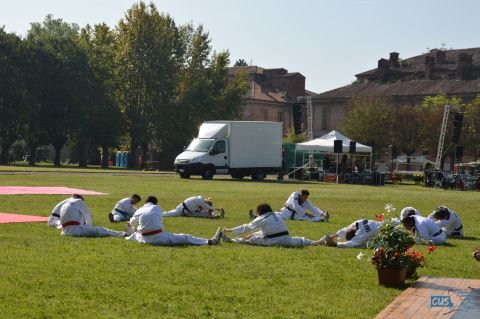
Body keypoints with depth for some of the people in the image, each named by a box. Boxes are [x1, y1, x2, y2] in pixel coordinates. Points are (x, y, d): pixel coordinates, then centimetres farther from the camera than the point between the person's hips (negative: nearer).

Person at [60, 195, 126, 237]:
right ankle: (121, 234, -2)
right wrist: (89, 226, 32)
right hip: (76, 229, -7)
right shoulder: (79, 201, 6)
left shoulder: (63, 206, 25)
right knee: (100, 231, -4)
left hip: (66, 231, 7)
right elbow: (88, 216, 13)